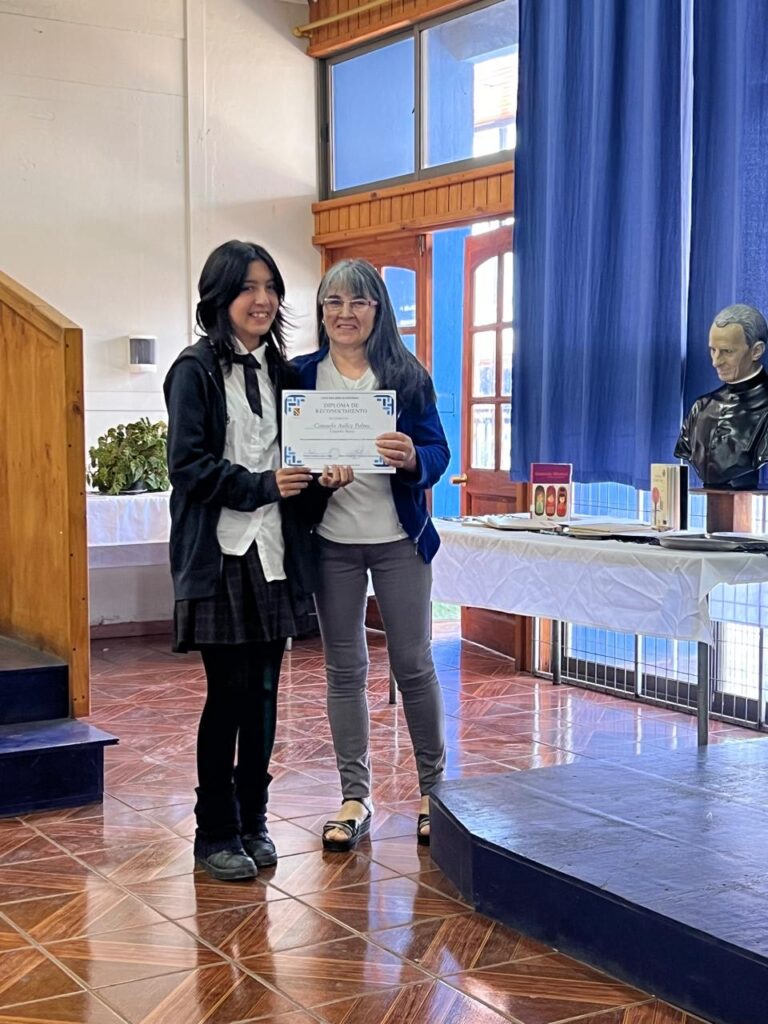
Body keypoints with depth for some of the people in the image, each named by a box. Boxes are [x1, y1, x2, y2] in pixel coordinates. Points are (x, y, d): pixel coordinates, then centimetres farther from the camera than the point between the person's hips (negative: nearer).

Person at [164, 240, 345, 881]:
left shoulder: (279, 370, 14)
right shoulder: (197, 370, -4)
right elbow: (188, 464, -11)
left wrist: (316, 481, -2)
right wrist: (261, 485, -19)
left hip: (275, 552, 6)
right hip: (220, 553, -6)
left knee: (264, 692, 9)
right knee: (230, 691, -3)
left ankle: (253, 822, 21)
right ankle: (216, 834, 10)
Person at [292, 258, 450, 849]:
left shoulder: (407, 374, 0)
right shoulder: (302, 375, 4)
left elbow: (438, 452, -2)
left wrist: (412, 459, -24)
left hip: (398, 539, -1)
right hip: (331, 541, 1)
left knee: (414, 664, 3)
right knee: (345, 669, 7)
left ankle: (434, 788, 20)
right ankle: (355, 798, 17)